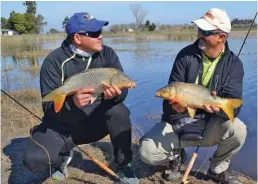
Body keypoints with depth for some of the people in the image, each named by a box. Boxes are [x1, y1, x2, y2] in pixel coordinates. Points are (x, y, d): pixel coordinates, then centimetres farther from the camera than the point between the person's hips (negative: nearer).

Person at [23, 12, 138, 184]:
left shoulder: (107, 54, -7)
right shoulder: (54, 61, -17)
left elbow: (122, 88, -15)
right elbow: (49, 106, -21)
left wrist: (115, 93, -40)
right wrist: (72, 102, -43)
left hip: (96, 121, 2)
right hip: (62, 126, -1)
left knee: (119, 112, -30)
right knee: (35, 159, -24)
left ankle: (124, 165, -5)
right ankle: (64, 154, 14)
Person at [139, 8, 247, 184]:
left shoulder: (233, 64, -9)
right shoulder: (186, 55, -8)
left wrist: (219, 106, -41)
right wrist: (175, 104, -34)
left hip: (210, 125, 0)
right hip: (178, 122, 0)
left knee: (238, 130, -31)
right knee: (147, 152, -22)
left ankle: (218, 169, 3)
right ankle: (175, 156, 17)